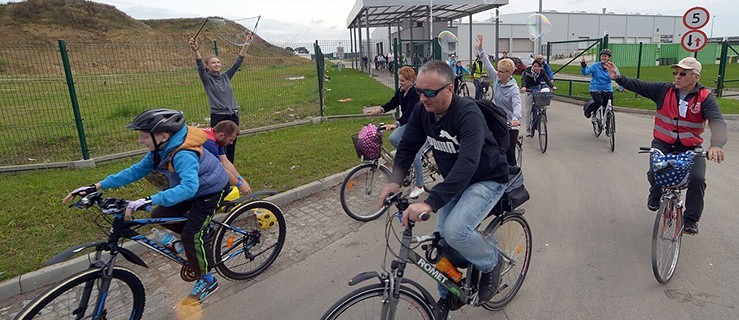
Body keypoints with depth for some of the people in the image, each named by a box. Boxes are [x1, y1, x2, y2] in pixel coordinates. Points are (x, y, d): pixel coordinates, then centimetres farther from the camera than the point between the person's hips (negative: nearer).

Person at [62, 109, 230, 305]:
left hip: (210, 190, -9)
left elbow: (189, 186, -51)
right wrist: (97, 186, -6)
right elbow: (136, 171, -1)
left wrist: (149, 200, -59)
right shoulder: (160, 150, -7)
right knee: (159, 215, 5)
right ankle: (201, 238, 25)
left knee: (192, 234, -13)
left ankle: (207, 281, 7)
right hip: (192, 188, 9)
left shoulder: (183, 154, -36)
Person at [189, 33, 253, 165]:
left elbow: (238, 61, 3)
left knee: (231, 147, 11)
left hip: (233, 116, 4)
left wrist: (247, 44, -6)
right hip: (218, 117, -4)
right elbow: (200, 66, -20)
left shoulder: (226, 76, 9)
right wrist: (196, 50, -39)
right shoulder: (206, 79, -1)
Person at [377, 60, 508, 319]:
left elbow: (468, 163, -43)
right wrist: (395, 180, -23)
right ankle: (446, 296, 27)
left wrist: (430, 203, -52)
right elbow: (408, 146, -3)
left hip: (488, 179, -6)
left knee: (455, 231, -26)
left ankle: (491, 262, 7)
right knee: (441, 235, 2)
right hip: (454, 181, 7)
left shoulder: (468, 113, -31)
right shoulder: (422, 111, -10)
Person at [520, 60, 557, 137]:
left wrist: (552, 86, -36)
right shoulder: (527, 72, -15)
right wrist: (523, 87, -53)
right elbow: (524, 79, -31)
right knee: (529, 110, -4)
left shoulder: (542, 72, -6)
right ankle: (528, 129, 2)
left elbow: (547, 79, -17)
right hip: (529, 92, -2)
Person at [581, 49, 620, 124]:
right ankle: (593, 114, 3)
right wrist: (583, 66, -40)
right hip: (595, 89, -3)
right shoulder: (595, 66, -8)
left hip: (608, 90, 3)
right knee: (598, 102, -30)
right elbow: (585, 72, -18)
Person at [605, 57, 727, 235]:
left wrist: (716, 145, -40)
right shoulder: (664, 90, -3)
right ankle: (656, 194, 17)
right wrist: (618, 78, -22)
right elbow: (638, 85, -5)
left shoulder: (705, 97, -9)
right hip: (663, 144, 1)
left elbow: (717, 122, -22)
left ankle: (691, 219, 3)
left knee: (698, 179, -19)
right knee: (654, 172, -22)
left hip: (691, 148, -1)